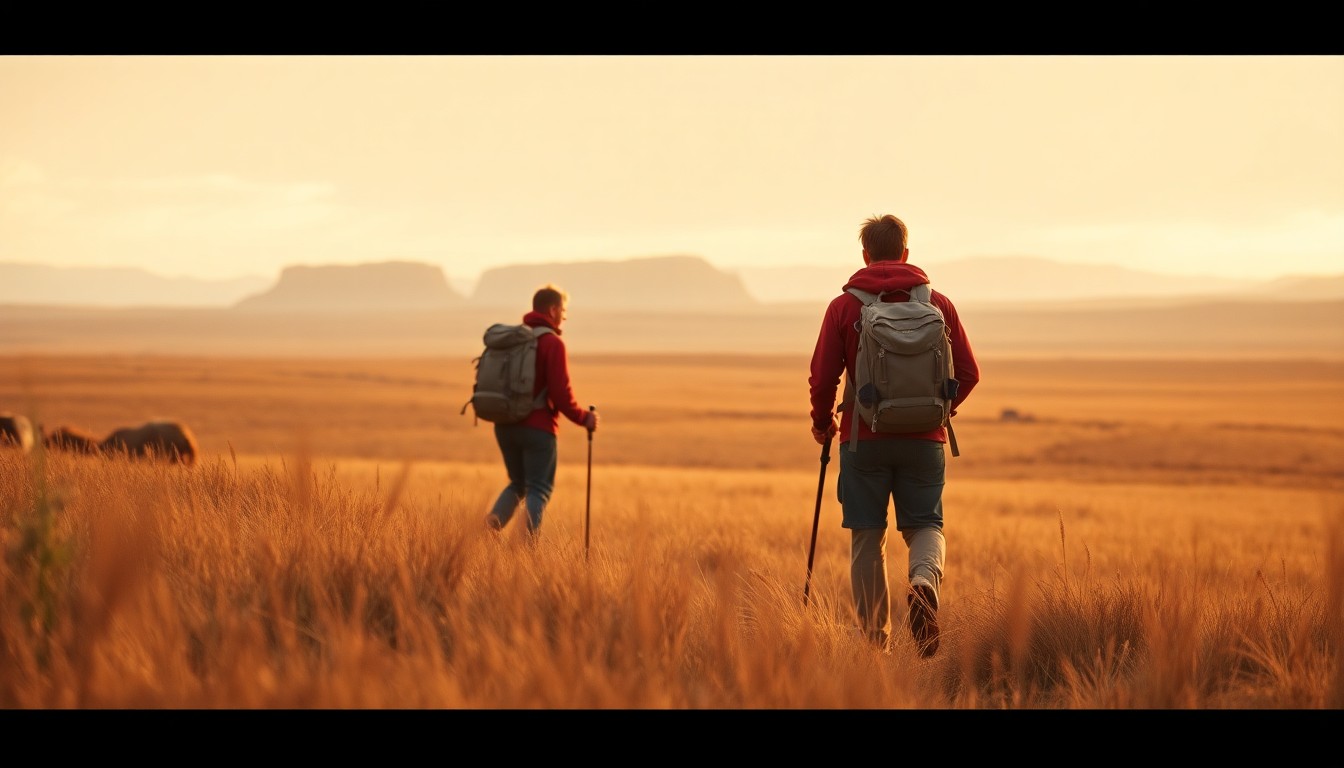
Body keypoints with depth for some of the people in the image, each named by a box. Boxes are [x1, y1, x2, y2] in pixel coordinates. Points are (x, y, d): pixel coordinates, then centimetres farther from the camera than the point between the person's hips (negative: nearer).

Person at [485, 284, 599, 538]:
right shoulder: (552, 342, -10)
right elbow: (561, 392, -15)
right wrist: (583, 418, -1)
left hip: (505, 426, 6)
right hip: (538, 428, -6)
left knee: (518, 483, 19)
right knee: (539, 488, 0)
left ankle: (495, 519, -5)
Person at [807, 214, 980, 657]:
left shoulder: (843, 306, -1)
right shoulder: (938, 304, 4)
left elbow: (822, 377, -5)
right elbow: (968, 373, 4)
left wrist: (823, 422, 14)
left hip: (864, 439, -1)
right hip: (924, 440, 1)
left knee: (867, 539, 7)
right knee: (925, 525, 12)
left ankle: (875, 641, 7)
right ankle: (924, 580, -21)